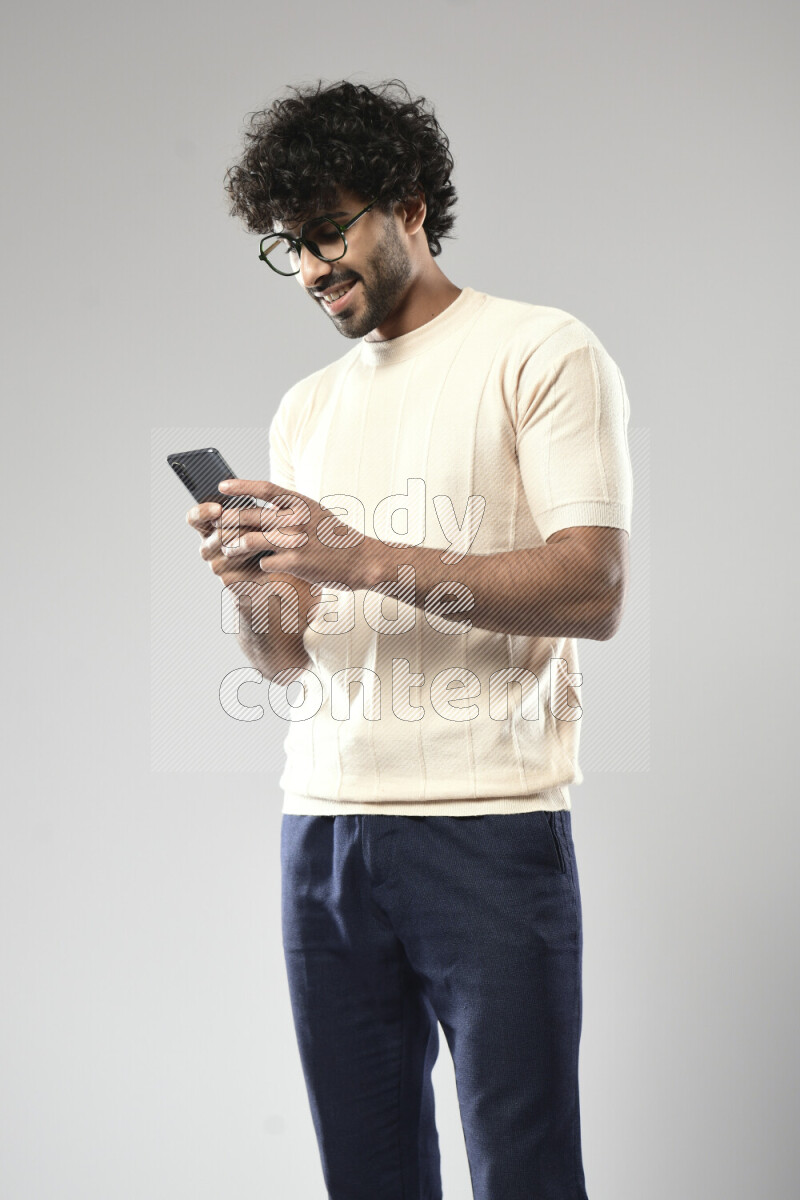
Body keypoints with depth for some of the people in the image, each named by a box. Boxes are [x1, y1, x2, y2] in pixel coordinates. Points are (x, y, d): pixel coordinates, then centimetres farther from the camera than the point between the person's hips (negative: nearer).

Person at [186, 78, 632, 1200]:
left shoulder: (541, 351, 1)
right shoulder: (306, 410, 19)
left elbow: (593, 593, -11)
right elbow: (284, 661, 17)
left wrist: (366, 560, -17)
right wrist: (250, 583, -6)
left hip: (490, 825, -5)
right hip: (321, 828, 5)